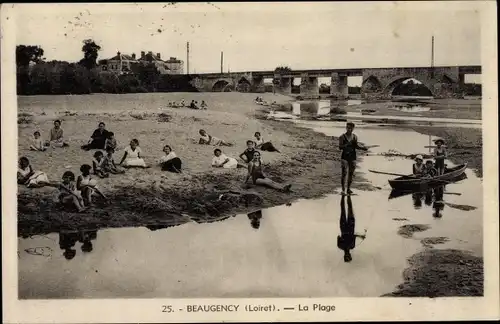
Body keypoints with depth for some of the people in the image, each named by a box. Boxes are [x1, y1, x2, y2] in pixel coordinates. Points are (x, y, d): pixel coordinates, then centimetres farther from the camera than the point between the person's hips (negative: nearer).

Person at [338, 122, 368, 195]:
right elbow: (340, 147, -12)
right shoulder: (342, 137, -7)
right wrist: (346, 145, -28)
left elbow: (356, 146, 14)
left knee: (351, 173, 7)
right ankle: (343, 189, -6)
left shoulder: (355, 137, 6)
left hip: (353, 157, 4)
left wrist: (363, 148, -3)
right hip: (344, 157, -4)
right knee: (344, 173, -10)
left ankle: (348, 188, 18)